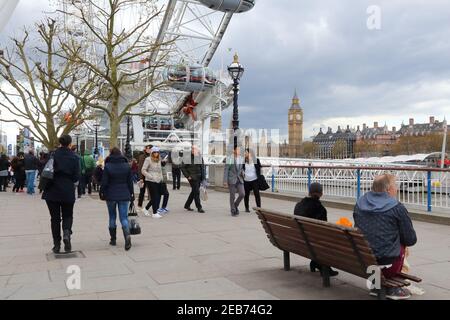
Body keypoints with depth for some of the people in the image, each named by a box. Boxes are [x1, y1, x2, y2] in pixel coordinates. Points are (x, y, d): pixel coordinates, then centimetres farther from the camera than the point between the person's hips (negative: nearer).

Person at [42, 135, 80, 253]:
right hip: (68, 192, 0)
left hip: (52, 191, 0)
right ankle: (67, 233, -13)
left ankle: (56, 245, 12)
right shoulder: (74, 157, -6)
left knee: (55, 218, 11)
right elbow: (76, 177, -4)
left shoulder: (52, 154, -7)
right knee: (67, 216, 15)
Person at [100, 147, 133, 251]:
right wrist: (131, 194, 12)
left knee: (112, 217, 14)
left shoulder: (108, 166, -8)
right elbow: (130, 182, 5)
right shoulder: (127, 166, 1)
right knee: (124, 217, 1)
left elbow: (104, 182, -7)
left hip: (111, 196, -1)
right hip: (124, 195, 1)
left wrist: (102, 193, 6)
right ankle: (127, 236, -23)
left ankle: (113, 239, 21)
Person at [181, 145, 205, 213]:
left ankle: (187, 205, 27)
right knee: (196, 192, -6)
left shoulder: (200, 157, 7)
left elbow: (202, 167, 12)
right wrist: (187, 176, -10)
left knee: (194, 191, 13)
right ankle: (199, 207, 2)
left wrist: (203, 177, 5)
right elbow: (183, 167, -4)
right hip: (192, 177, -6)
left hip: (199, 177, 6)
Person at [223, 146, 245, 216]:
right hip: (231, 179, -5)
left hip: (239, 180, 5)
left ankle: (235, 205, 18)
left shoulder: (241, 159, 5)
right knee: (232, 196, 1)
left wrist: (242, 173, -4)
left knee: (242, 194, -8)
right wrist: (225, 181, -13)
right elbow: (226, 170, -10)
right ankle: (233, 211, 17)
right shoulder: (229, 159, -11)